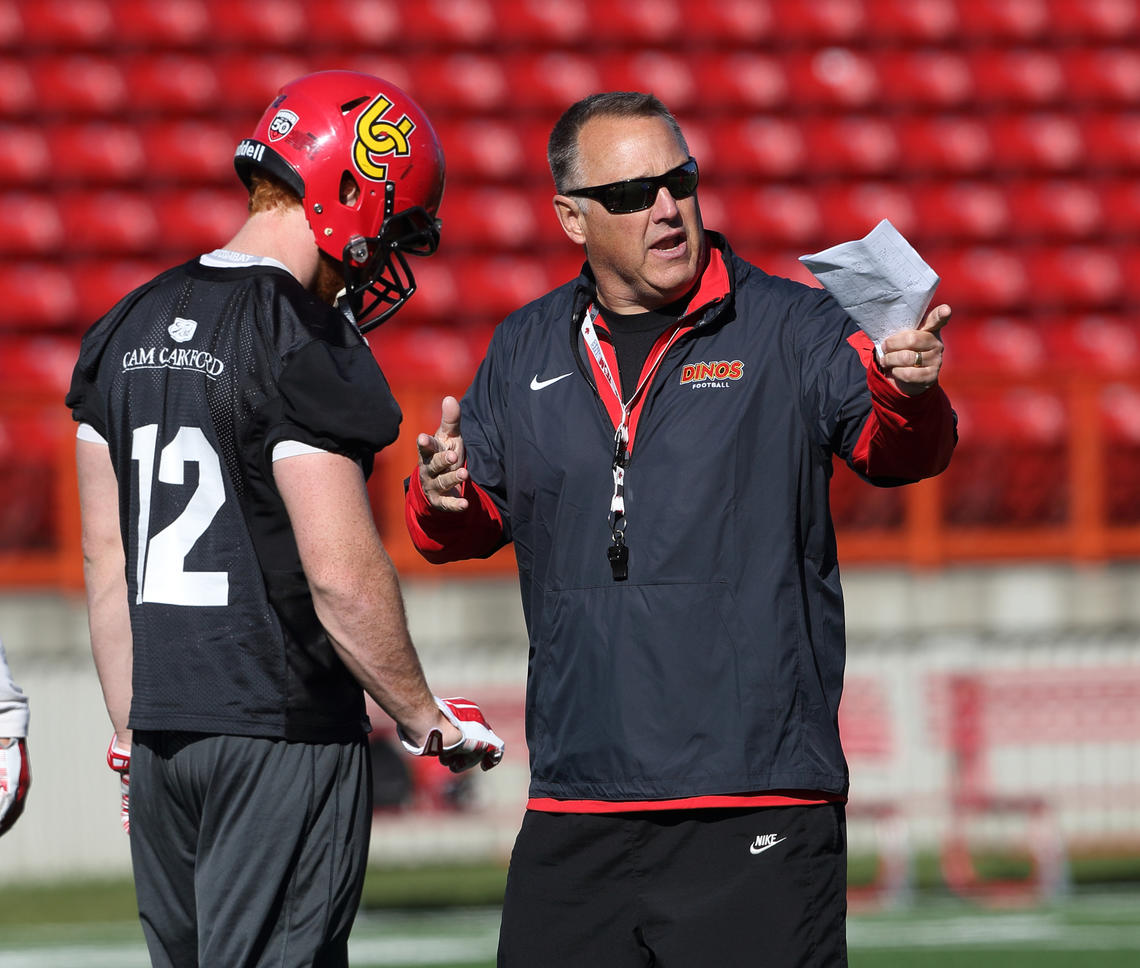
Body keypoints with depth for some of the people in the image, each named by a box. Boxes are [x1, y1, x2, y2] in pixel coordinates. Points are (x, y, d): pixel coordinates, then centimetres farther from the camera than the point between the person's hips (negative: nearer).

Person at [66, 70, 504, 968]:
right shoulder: (304, 344, -14)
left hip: (164, 728, 7)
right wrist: (425, 718, -5)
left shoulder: (132, 329, 11)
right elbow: (341, 575, -17)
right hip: (285, 738, -7)